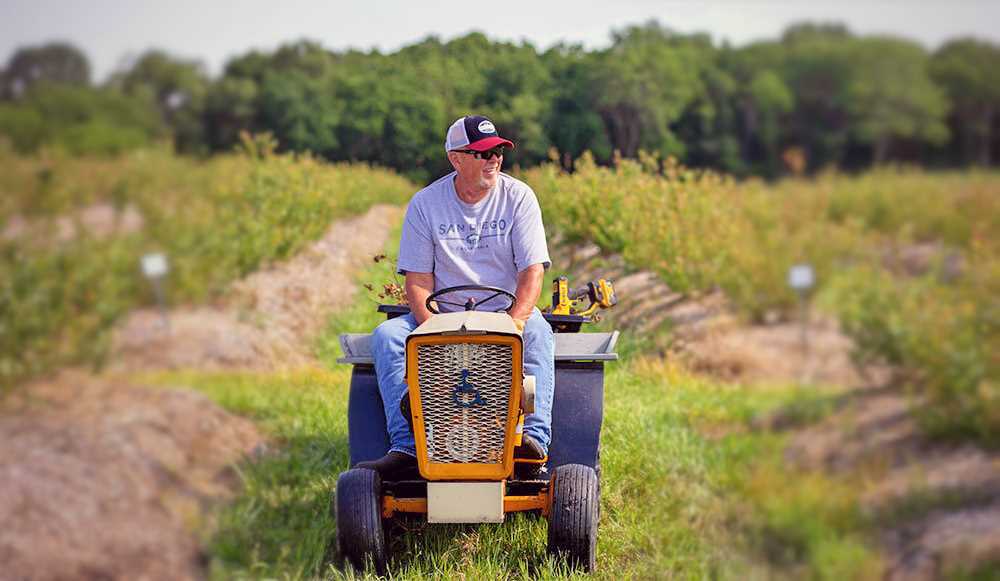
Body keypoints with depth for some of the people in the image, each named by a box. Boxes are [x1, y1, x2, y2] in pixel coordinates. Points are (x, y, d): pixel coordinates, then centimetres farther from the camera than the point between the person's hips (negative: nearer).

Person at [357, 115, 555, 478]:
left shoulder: (518, 197, 0)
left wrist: (514, 323, -24)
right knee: (387, 335, -25)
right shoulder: (425, 204, 1)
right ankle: (406, 445, -35)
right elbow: (418, 280, -1)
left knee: (537, 334, -34)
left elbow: (533, 270, -7)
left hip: (506, 310, -1)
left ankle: (534, 437, -47)